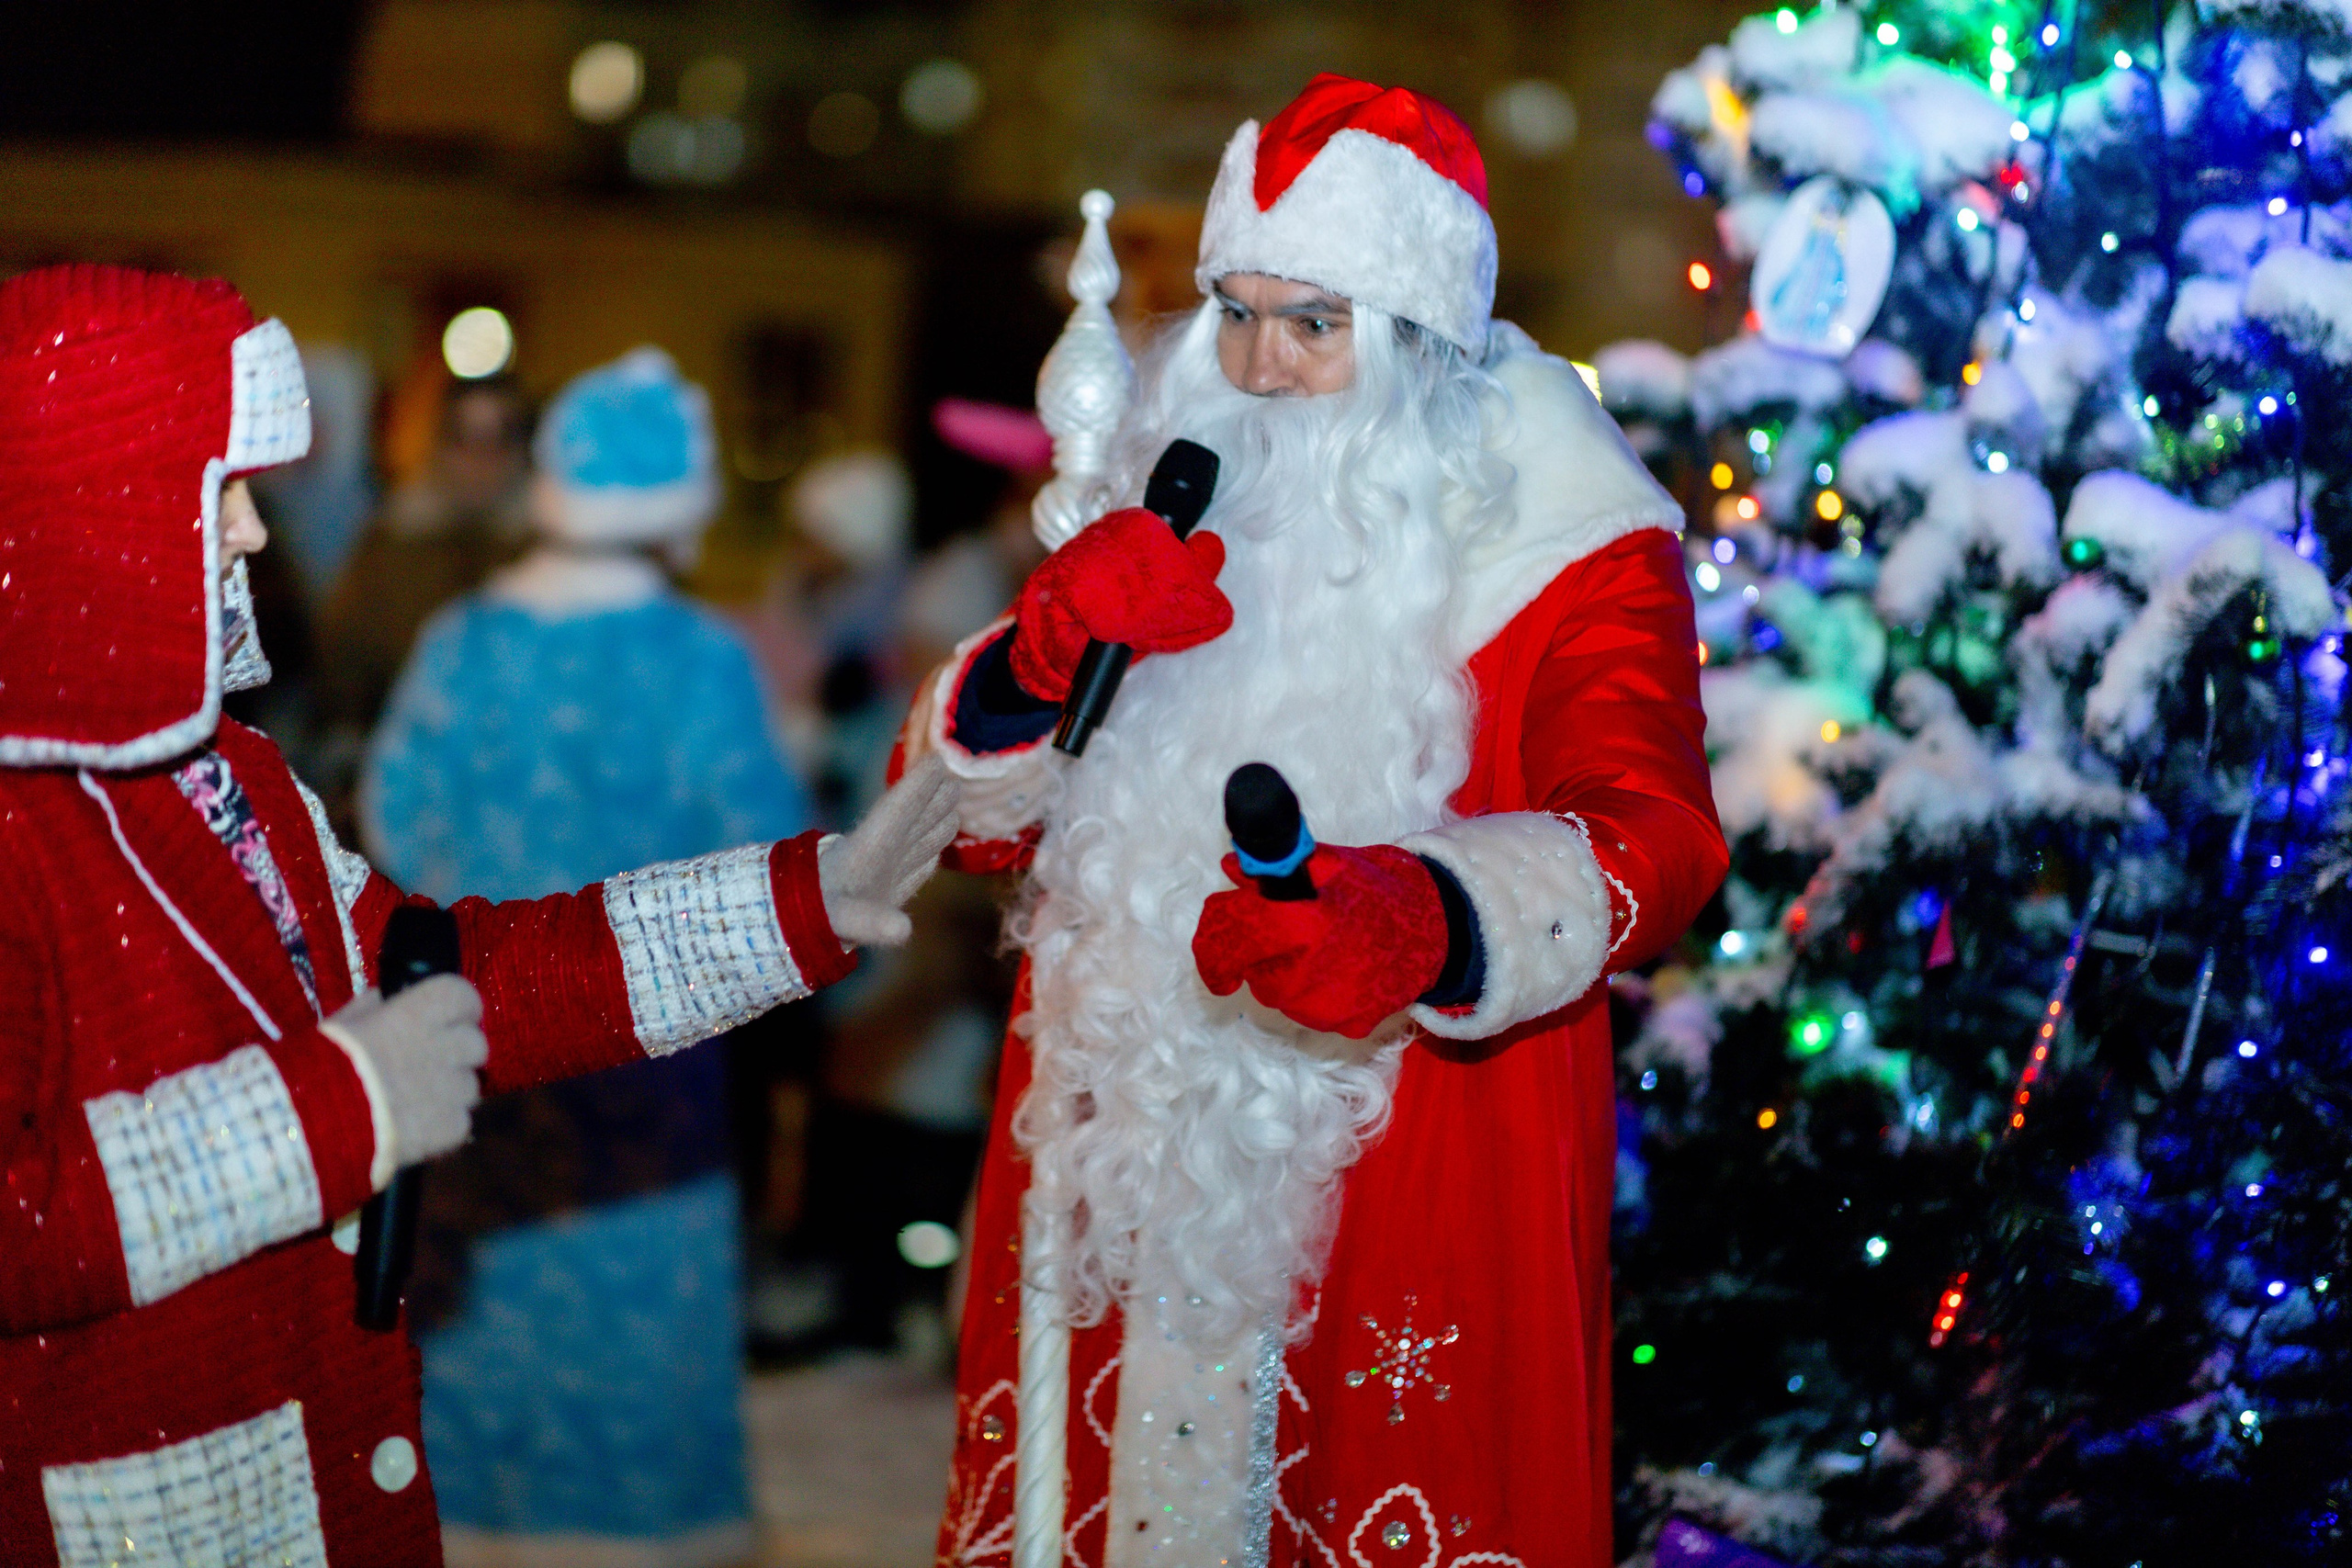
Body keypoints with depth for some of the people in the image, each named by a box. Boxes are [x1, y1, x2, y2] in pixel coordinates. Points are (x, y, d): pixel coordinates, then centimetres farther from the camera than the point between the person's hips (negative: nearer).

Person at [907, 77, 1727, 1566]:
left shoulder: (1565, 543, -4)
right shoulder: (1175, 493, 10)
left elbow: (1650, 837, -21)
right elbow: (962, 807, 11)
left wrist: (1425, 923, -41)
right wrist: (1045, 655, -12)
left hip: (1417, 1194, -4)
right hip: (1121, 1155, 4)